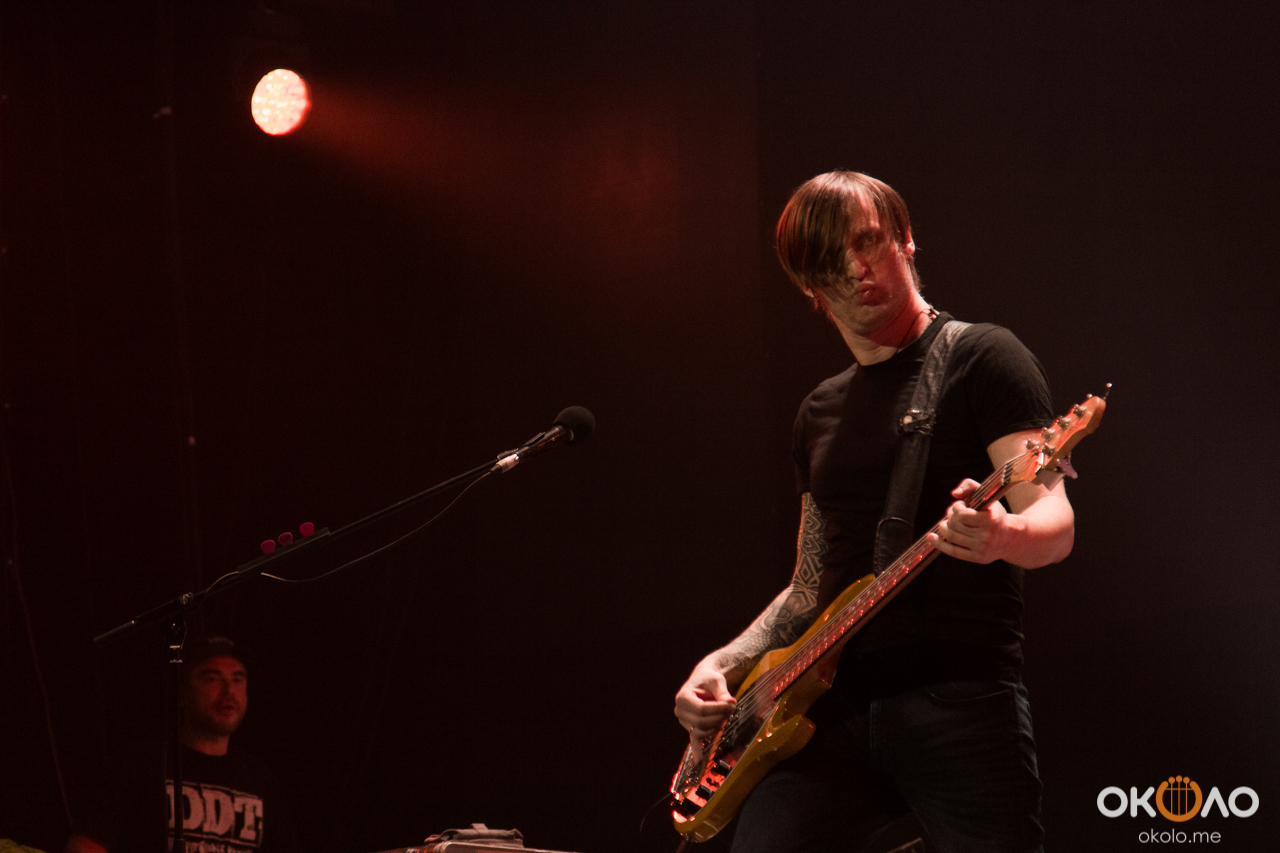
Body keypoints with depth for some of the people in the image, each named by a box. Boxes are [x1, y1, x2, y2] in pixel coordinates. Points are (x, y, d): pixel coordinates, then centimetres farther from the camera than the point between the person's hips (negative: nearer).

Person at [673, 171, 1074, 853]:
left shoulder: (981, 358, 1)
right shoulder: (821, 412, 21)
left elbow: (1055, 525, -10)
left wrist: (1000, 536, -33)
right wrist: (725, 664, 9)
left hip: (959, 700, -5)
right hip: (832, 707, 5)